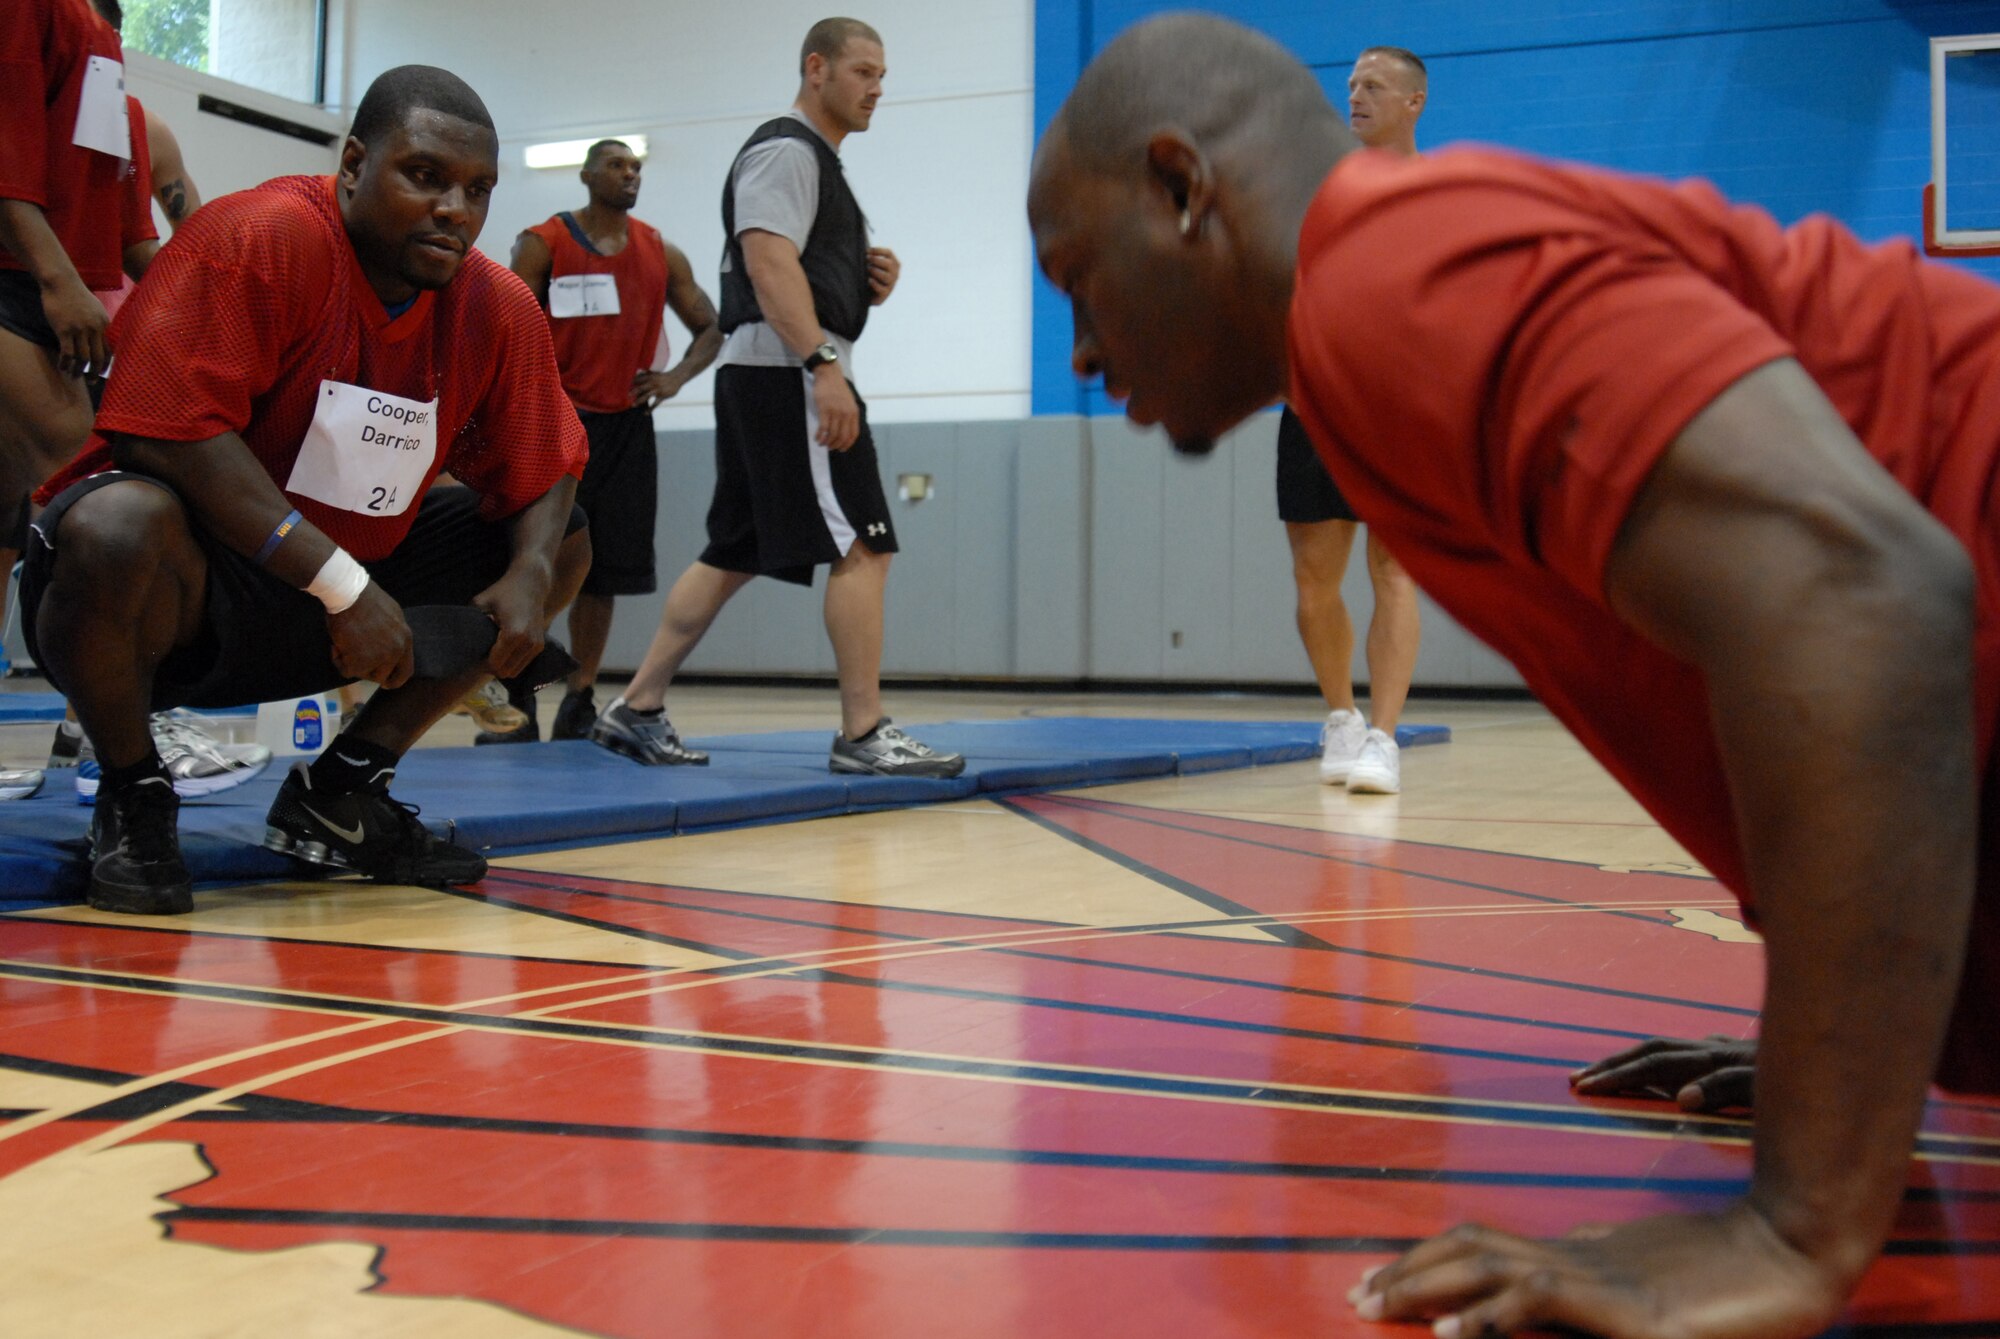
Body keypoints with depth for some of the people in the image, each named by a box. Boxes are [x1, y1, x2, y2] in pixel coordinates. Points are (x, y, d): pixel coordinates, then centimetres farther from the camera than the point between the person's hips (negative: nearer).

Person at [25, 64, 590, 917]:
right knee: (120, 529, -40)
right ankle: (133, 800, -7)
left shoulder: (498, 310, -2)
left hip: (352, 579, 7)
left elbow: (541, 476, 7)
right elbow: (170, 431, -29)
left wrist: (530, 574, -17)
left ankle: (339, 791, 7)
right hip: (187, 580, -7)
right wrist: (342, 587, -31)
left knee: (564, 544, 4)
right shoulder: (262, 238, -21)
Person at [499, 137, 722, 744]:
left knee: (604, 572, 4)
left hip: (627, 425, 4)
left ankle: (579, 705, 13)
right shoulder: (543, 244, 0)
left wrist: (676, 377, -2)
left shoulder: (661, 255, 10)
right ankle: (519, 704, 1)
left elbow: (710, 327, 17)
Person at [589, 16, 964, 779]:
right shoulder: (786, 150, -7)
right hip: (787, 373, -11)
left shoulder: (817, 163, 25)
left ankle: (638, 712, 14)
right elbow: (768, 261, -20)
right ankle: (862, 736, -10)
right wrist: (824, 366, -29)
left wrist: (871, 280, 9)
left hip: (765, 380, 11)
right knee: (862, 547, -11)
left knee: (733, 555, 11)